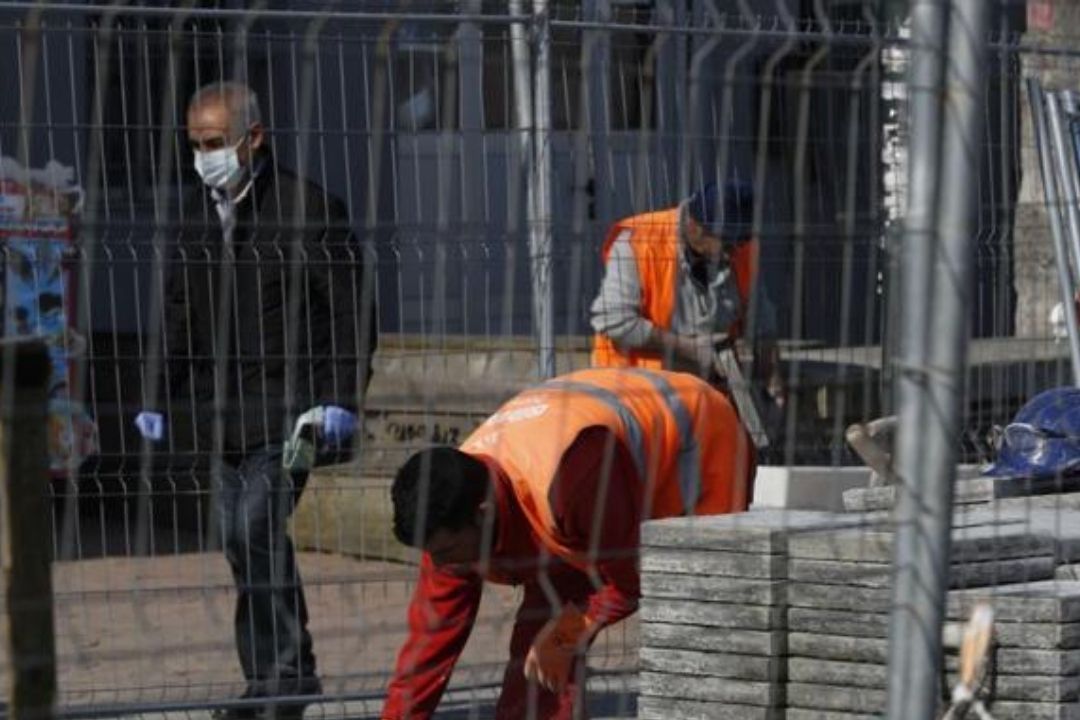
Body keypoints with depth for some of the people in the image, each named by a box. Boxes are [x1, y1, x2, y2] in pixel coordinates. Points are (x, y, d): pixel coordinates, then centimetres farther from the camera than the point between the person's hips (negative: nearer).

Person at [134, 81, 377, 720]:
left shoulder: (307, 209, -6)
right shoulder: (199, 218, 14)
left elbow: (351, 311, -6)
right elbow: (180, 317, 22)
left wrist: (340, 398, -13)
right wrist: (161, 401, 17)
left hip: (286, 406, -7)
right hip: (220, 413, 7)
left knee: (255, 530, -18)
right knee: (245, 541, 6)